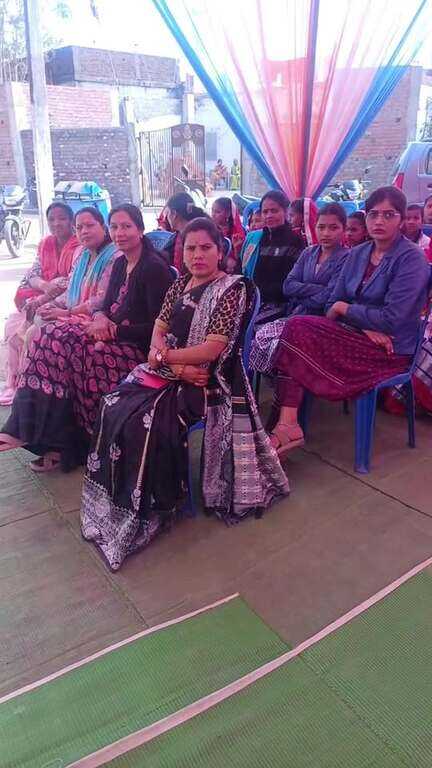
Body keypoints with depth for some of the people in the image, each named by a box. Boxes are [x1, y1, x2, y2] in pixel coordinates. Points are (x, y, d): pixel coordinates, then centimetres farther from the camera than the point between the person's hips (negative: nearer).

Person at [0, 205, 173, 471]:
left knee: (55, 346, -22)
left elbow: (158, 326, -17)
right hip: (113, 334, 8)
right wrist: (100, 318, -8)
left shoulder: (154, 267, -12)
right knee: (52, 336, -13)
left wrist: (114, 330, -19)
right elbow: (107, 306, 15)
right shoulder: (121, 263, 14)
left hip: (138, 347, -8)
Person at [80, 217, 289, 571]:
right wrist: (177, 367, -11)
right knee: (115, 407, -13)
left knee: (146, 419, -26)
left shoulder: (233, 288, -9)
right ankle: (116, 499, 0)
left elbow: (212, 349, -17)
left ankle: (152, 506, -9)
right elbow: (159, 330, 8)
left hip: (208, 379, -7)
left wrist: (163, 356, -11)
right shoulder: (180, 285, 12)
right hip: (171, 371, 7)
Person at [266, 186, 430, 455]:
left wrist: (345, 308, -8)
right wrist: (366, 326, -12)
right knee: (295, 329, -19)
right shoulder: (357, 254, 10)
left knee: (296, 330, -21)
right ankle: (286, 423, -26)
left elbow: (392, 319, -19)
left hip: (389, 352, -7)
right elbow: (333, 305, 6)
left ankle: (287, 425, -21)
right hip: (357, 338, 7)